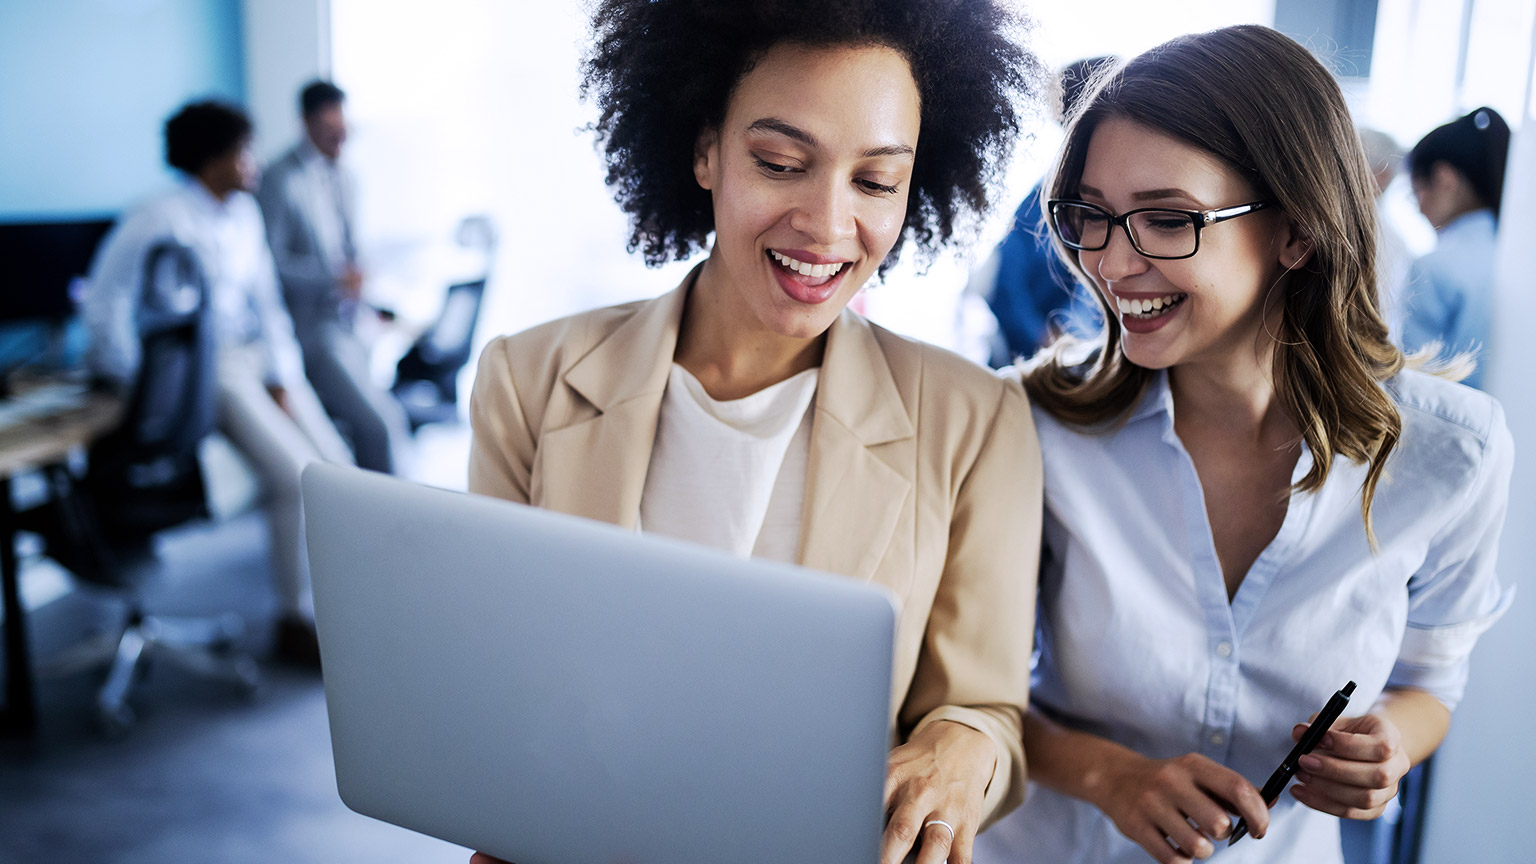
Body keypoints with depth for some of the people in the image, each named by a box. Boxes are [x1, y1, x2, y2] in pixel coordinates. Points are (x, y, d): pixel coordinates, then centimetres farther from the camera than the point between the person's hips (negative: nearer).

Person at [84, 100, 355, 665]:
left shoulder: (245, 213, 11)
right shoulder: (161, 220, -11)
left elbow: (266, 300, 12)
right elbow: (105, 301, -11)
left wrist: (282, 382, 1)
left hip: (258, 356, 7)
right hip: (205, 368, -7)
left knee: (338, 465, -9)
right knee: (296, 473, -21)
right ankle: (295, 619, -5)